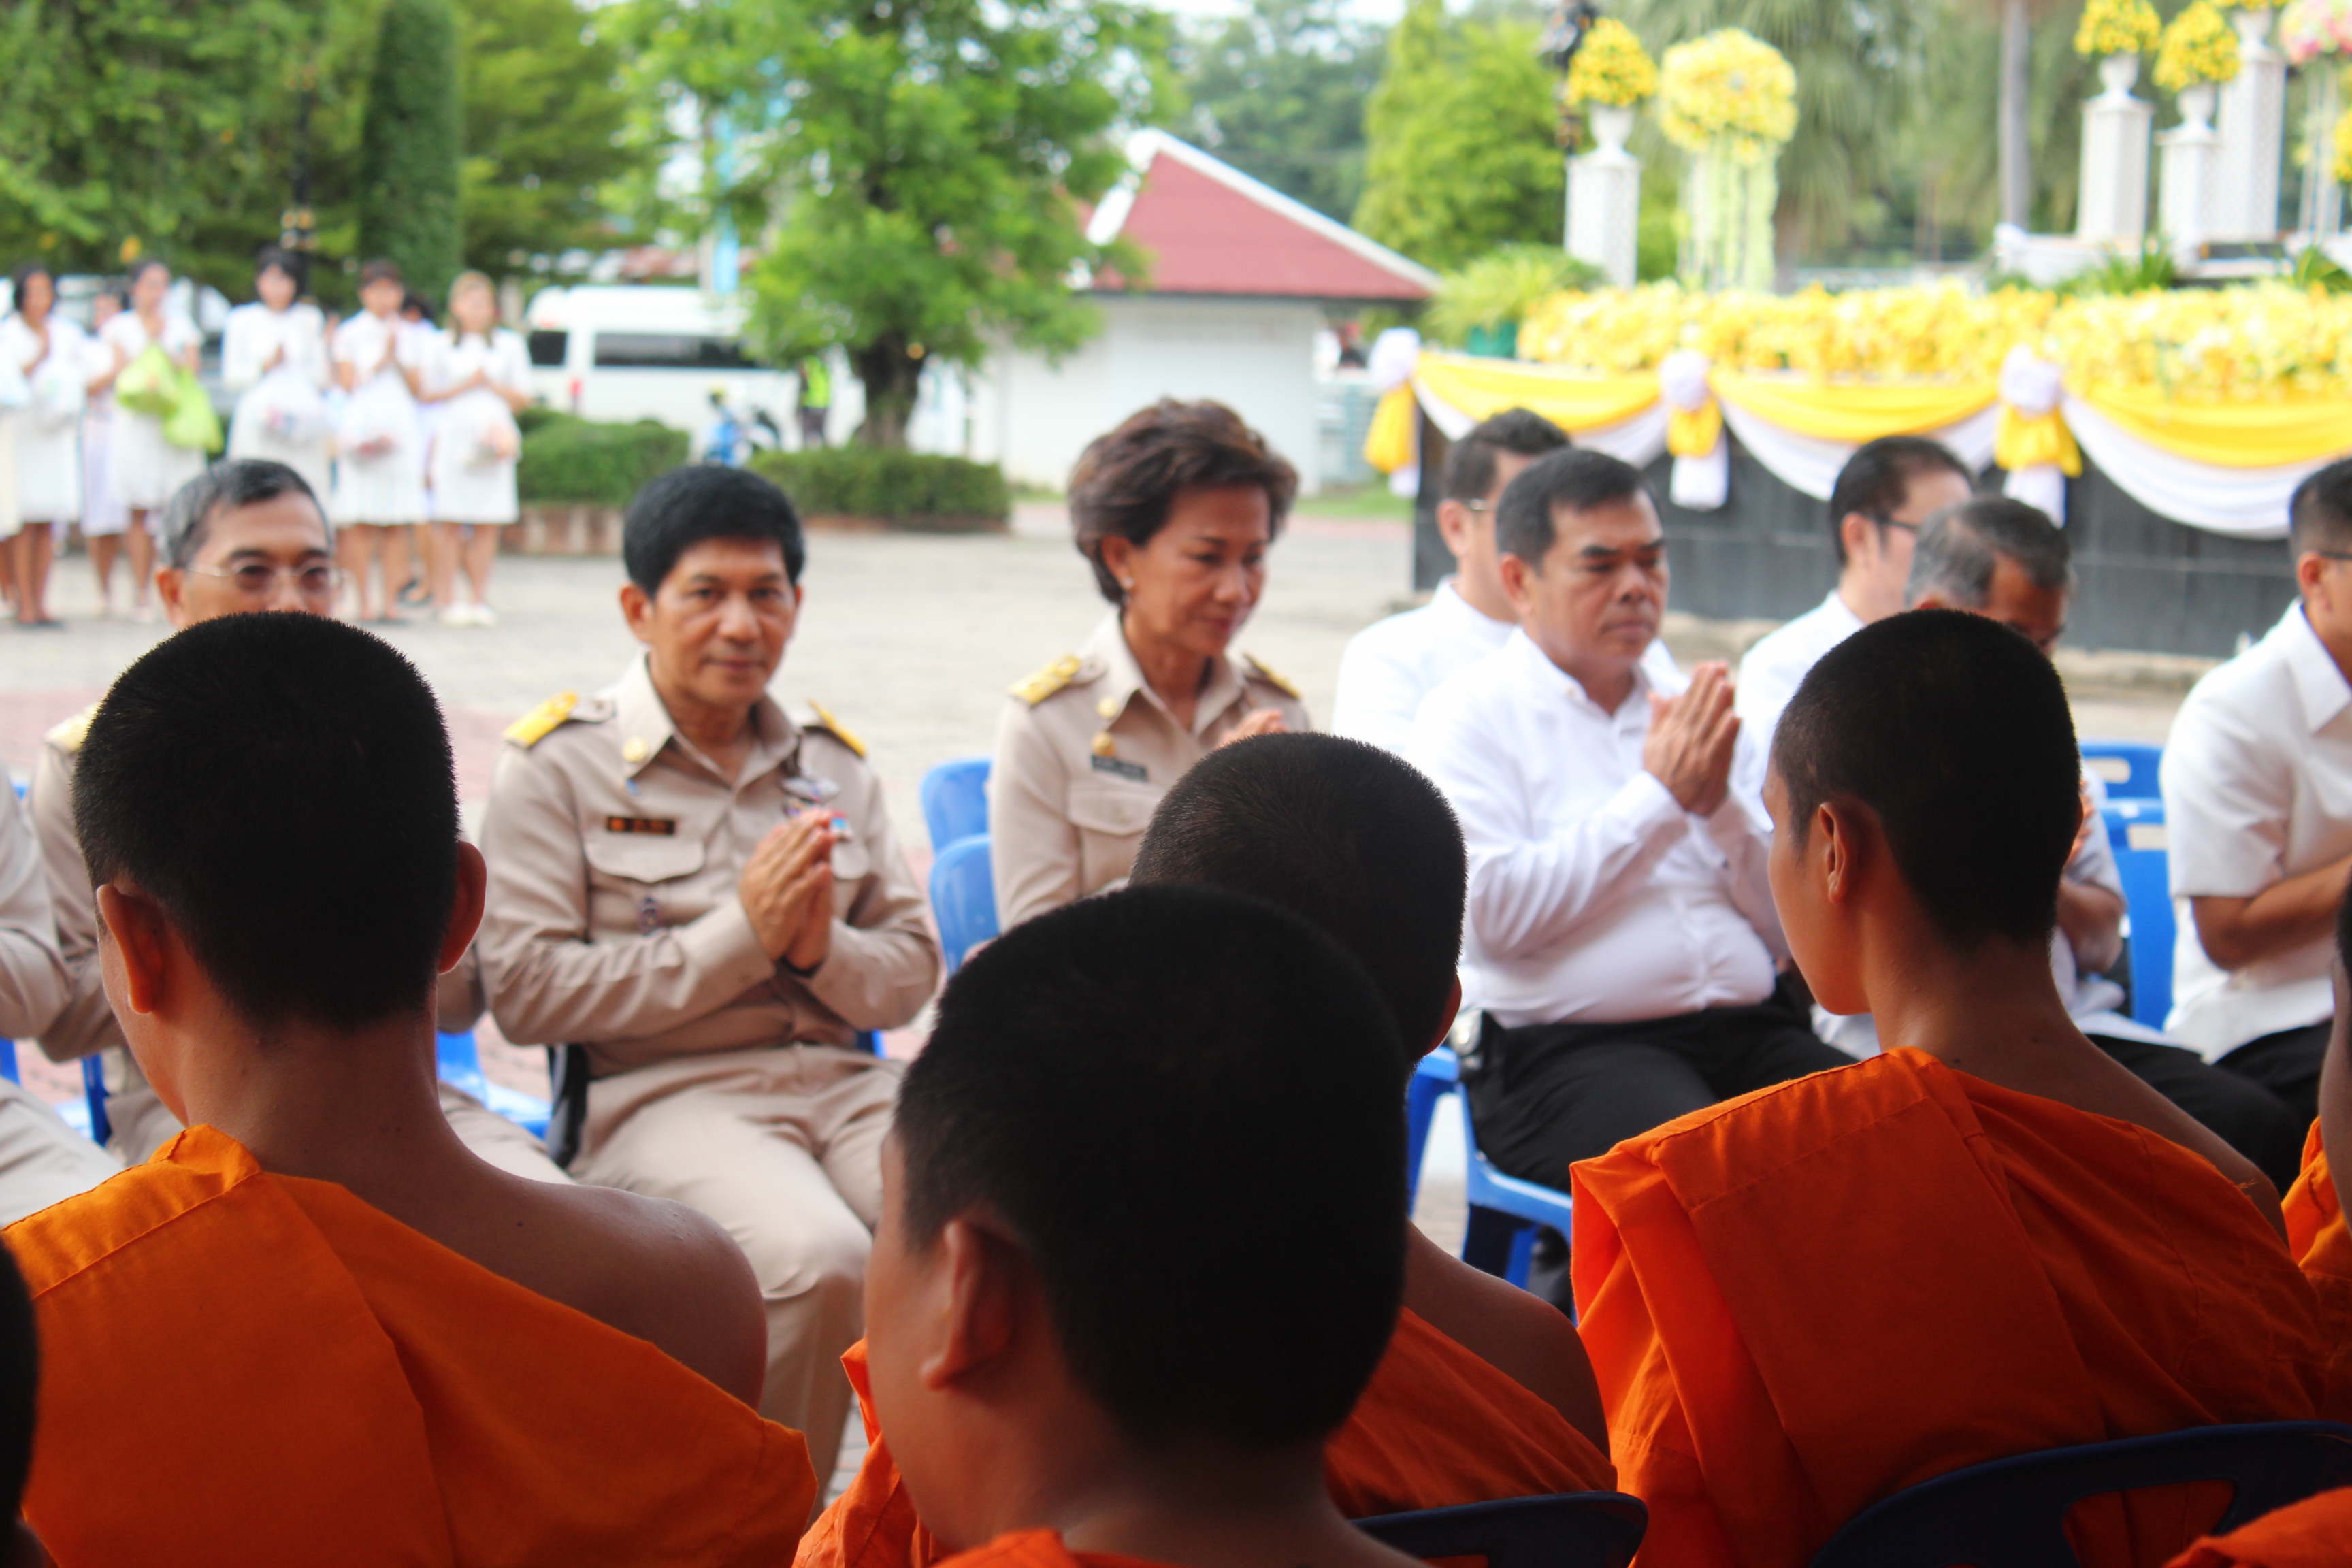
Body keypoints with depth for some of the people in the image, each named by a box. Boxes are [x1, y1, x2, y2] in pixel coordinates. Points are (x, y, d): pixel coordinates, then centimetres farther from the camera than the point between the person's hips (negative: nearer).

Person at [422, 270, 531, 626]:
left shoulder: (509, 344, 13)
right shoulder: (441, 346, 9)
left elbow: (523, 397, 11)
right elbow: (427, 395, 4)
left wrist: (491, 384, -3)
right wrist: (465, 386, -5)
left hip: (493, 435, 1)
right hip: (453, 435, -1)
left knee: (488, 523, -2)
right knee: (449, 521, -5)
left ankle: (481, 599, 4)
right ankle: (446, 600, -2)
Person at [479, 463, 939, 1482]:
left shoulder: (832, 763, 18)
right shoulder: (556, 764, 2)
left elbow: (913, 972, 17)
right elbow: (525, 992, -7)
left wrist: (819, 947, -7)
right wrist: (740, 936, -11)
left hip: (839, 1079, 5)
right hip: (661, 1091, -4)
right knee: (820, 1258, -34)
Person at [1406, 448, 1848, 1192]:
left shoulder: (1695, 711, 20)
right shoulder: (1471, 714, 5)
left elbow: (1790, 929, 15)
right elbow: (1493, 914, -11)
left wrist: (1719, 801, -2)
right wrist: (1661, 793, -7)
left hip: (1751, 1034, 5)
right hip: (1562, 1051, -5)